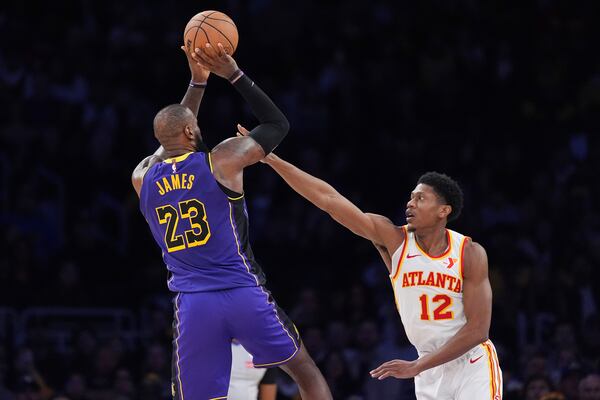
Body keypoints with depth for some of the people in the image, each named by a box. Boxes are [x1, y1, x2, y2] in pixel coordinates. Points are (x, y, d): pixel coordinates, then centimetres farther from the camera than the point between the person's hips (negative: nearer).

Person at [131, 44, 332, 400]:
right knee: (304, 370, 17)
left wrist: (198, 83, 32)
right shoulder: (222, 160, -3)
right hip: (244, 293, -2)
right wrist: (234, 75, 13)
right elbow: (278, 124, 12)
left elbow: (172, 138, 31)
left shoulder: (142, 179, 9)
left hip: (193, 304, 2)